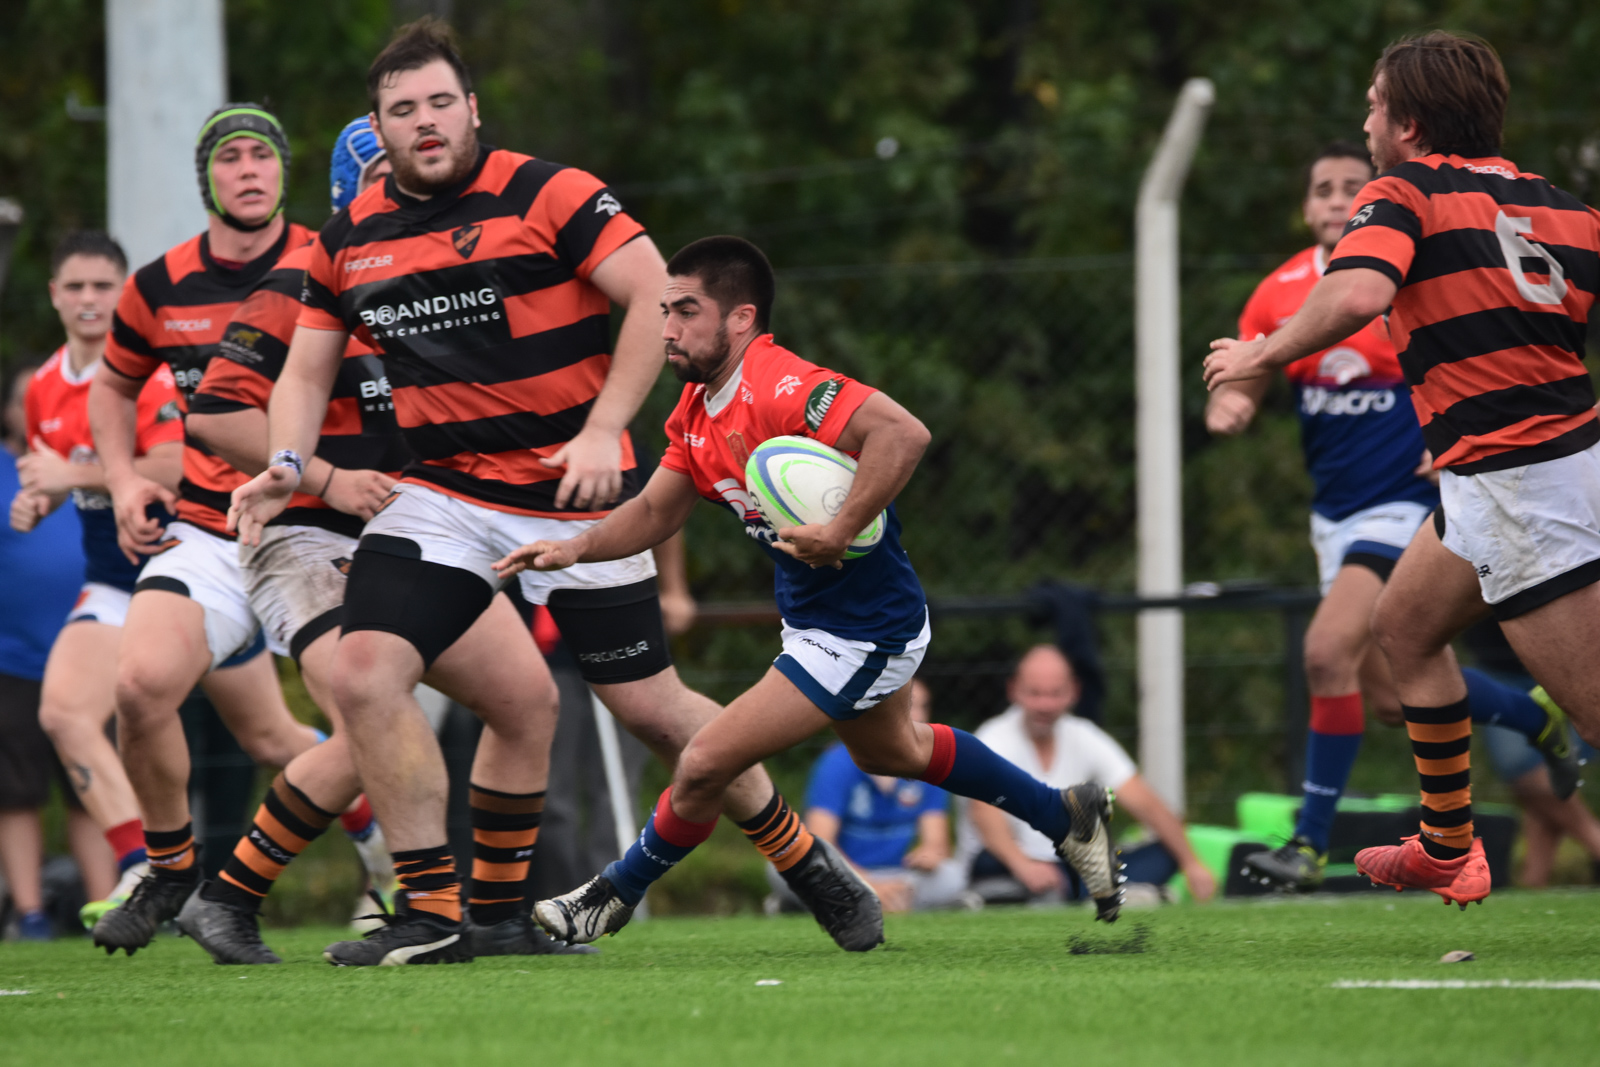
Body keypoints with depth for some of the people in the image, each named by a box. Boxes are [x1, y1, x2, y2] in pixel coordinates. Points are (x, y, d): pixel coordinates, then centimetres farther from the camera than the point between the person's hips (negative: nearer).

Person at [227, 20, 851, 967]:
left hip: (575, 496, -4)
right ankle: (432, 913, -10)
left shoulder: (549, 195, -10)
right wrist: (288, 464, -6)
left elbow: (656, 294, -15)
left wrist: (604, 431, -22)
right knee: (364, 671, -18)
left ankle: (800, 857, 25)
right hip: (444, 492, 4)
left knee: (650, 707, 1)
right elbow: (308, 370, 13)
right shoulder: (350, 239, 5)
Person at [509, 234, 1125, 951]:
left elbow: (903, 433, -41)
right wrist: (574, 549, -5)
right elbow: (655, 512, 11)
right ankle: (1069, 818, 49)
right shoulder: (697, 409, 1)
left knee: (704, 764, -11)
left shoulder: (780, 389, -29)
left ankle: (618, 896, 14)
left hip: (861, 634, -11)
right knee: (890, 752, 33)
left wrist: (840, 533, -40)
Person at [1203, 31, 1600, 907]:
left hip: (1517, 484, -8)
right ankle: (1447, 849, 36)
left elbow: (1358, 293, -26)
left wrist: (1262, 355, -12)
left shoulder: (1402, 194, -6)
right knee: (1405, 625, 26)